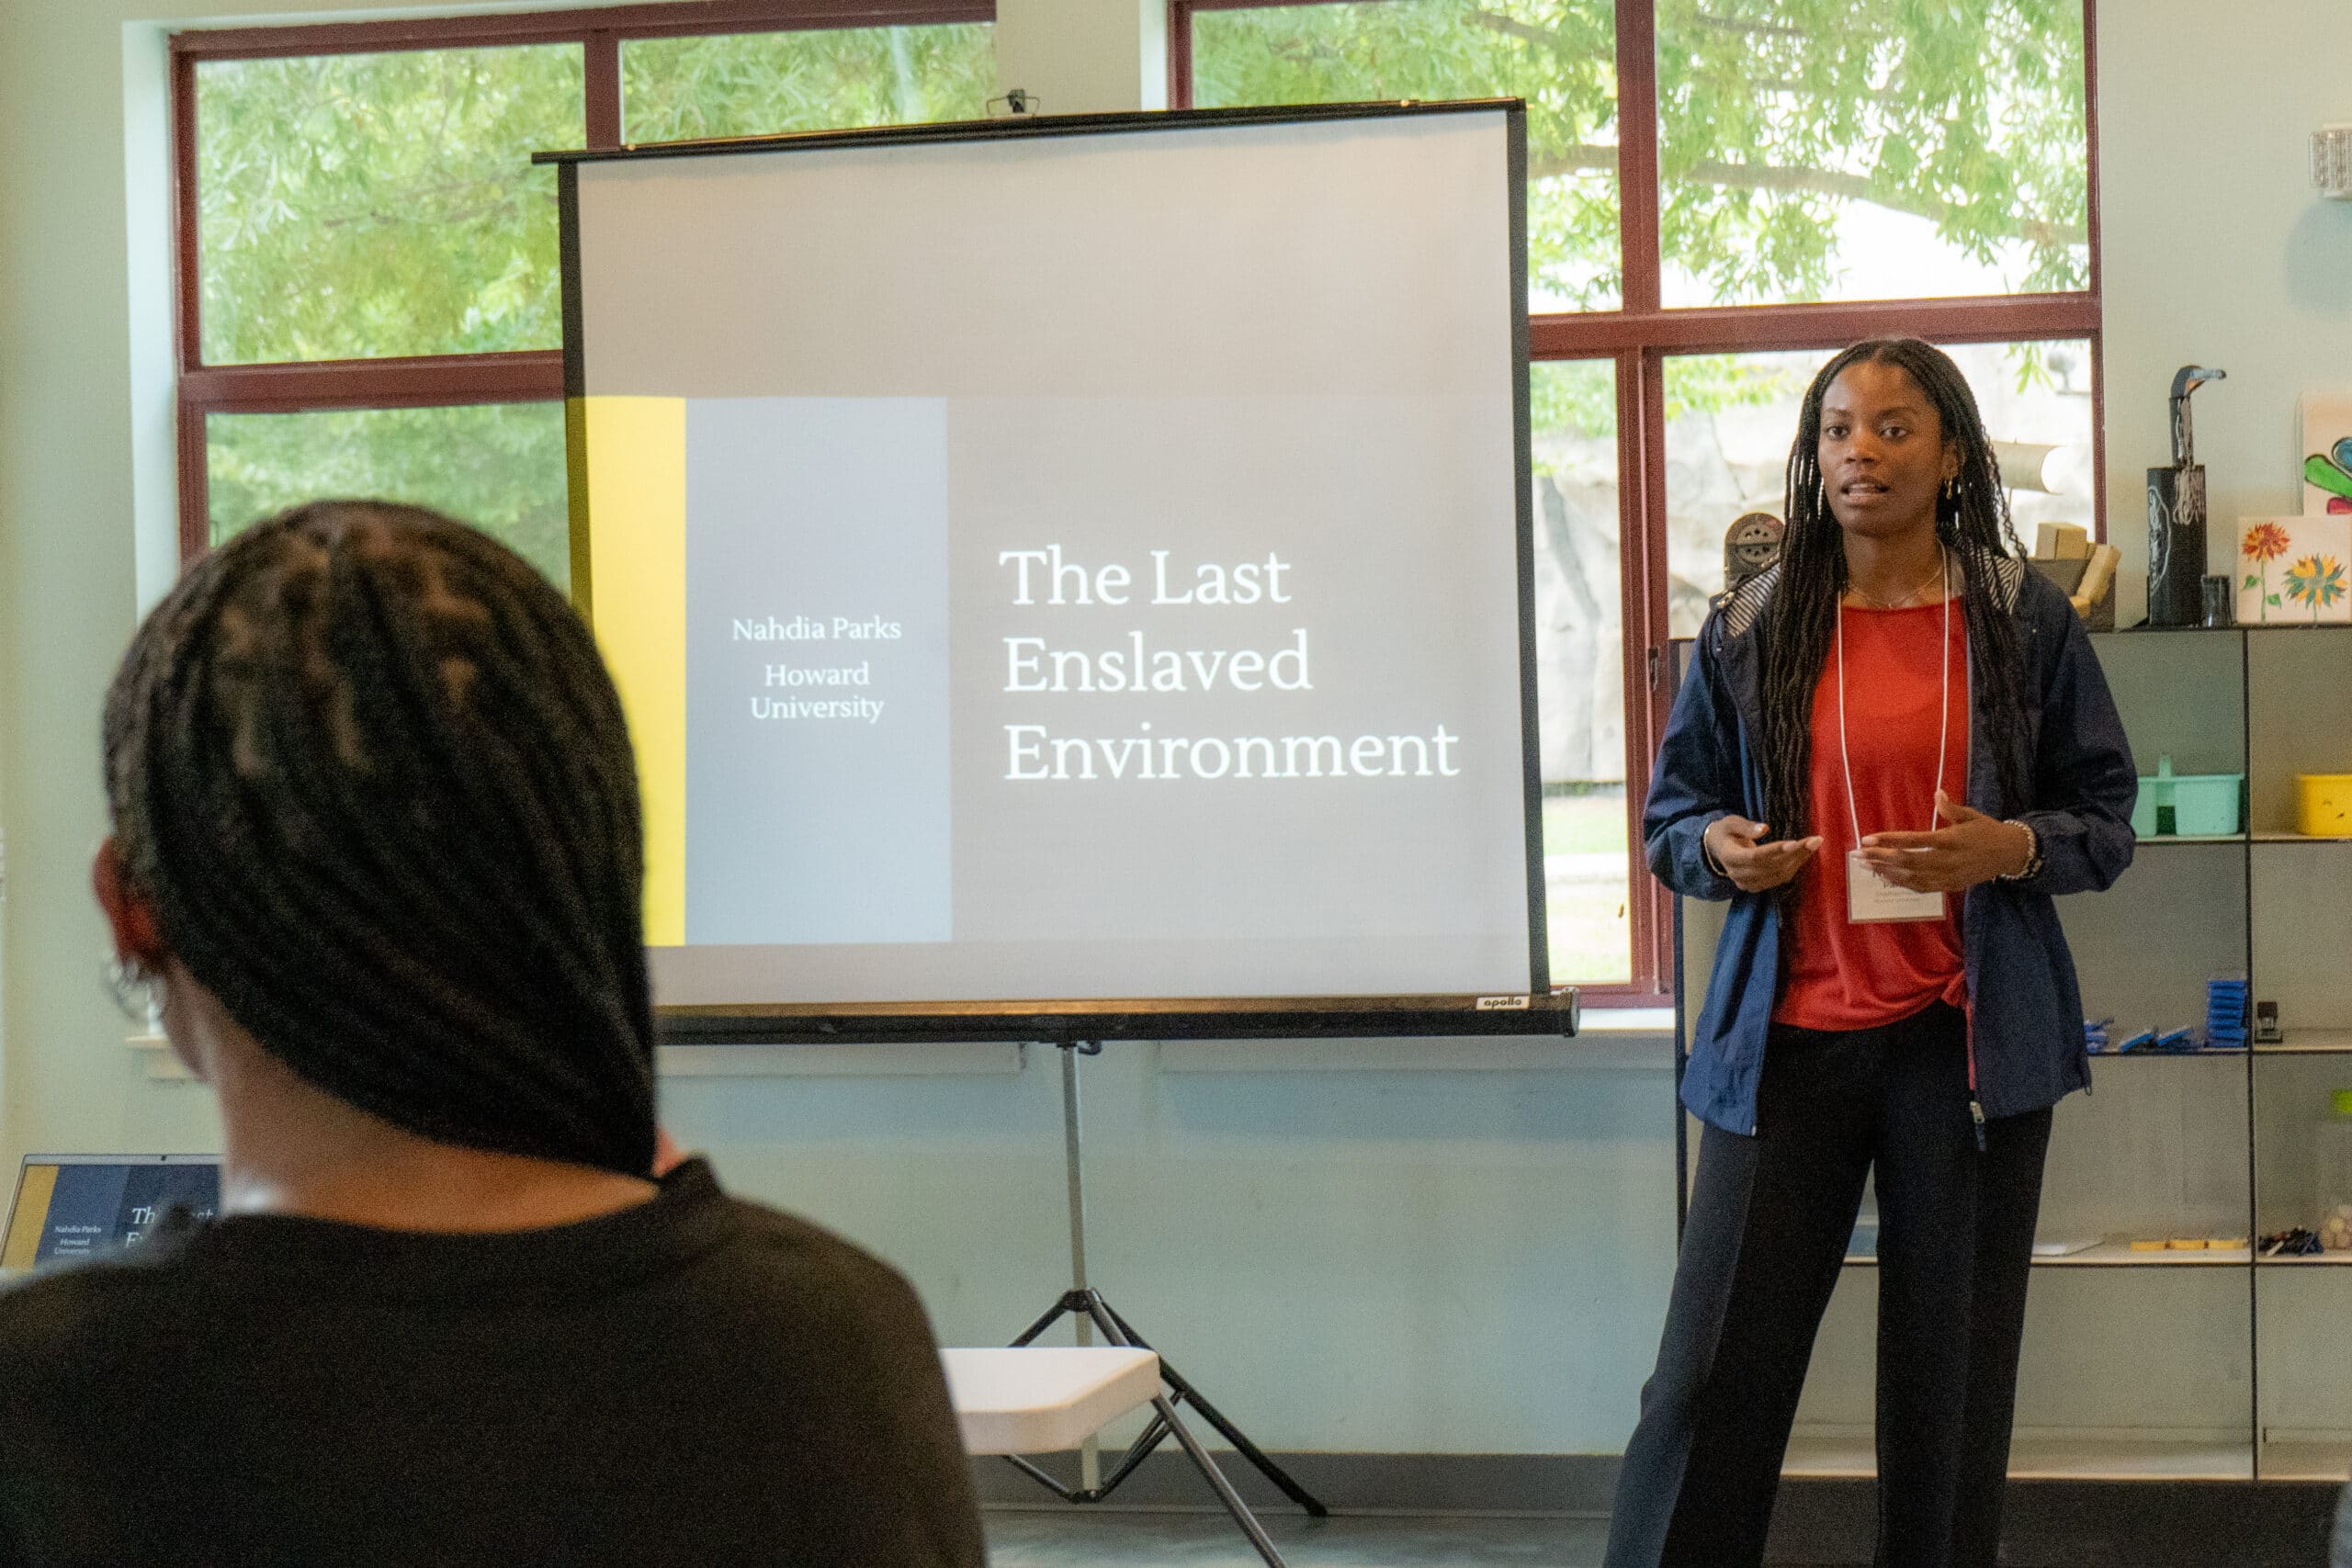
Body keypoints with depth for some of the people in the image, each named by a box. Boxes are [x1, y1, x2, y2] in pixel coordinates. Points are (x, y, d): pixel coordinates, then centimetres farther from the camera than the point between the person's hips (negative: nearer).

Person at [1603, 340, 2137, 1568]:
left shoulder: (2025, 623, 3)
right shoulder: (1750, 632, 6)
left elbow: (2109, 821, 7)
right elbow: (1671, 810, 15)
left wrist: (2012, 849, -13)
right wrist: (1716, 849, -8)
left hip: (1966, 1035, 0)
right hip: (1789, 1030, 0)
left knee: (1951, 1374, 5)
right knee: (1715, 1370, -4)